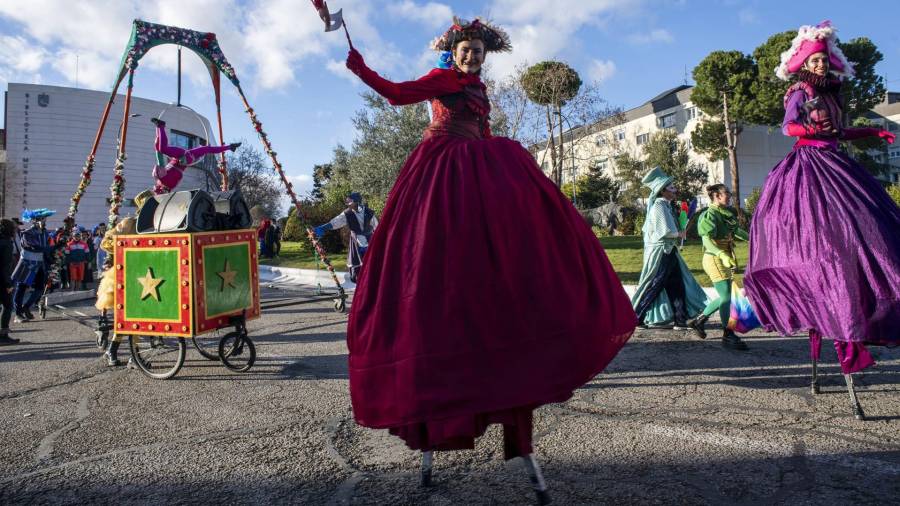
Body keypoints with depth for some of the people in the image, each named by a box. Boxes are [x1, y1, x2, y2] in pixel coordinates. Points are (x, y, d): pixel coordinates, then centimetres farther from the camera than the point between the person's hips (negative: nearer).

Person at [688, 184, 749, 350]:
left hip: (725, 259, 9)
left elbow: (736, 230, 29)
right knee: (726, 297, -6)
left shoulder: (726, 213, 12)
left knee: (724, 297, 15)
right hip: (715, 259, -9)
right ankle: (728, 336, 4)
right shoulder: (710, 214, -15)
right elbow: (707, 239, -26)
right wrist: (722, 254, -39)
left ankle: (699, 320, 27)